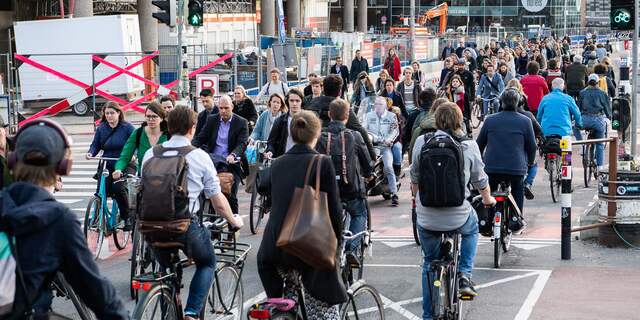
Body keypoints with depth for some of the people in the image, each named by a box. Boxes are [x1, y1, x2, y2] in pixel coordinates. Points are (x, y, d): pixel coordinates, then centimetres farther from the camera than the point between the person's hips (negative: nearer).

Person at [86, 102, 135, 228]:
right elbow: (95, 145, 10)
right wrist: (90, 153, -11)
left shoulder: (127, 127, -2)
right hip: (107, 166, 4)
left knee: (118, 187, -23)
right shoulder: (101, 128, 8)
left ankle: (127, 217, -6)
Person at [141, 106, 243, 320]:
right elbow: (217, 200, 2)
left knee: (166, 268, 28)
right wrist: (233, 221, 20)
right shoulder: (199, 157, -3)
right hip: (186, 225, -3)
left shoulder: (150, 154, 6)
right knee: (207, 264, 21)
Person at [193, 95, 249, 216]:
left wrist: (233, 155, -32)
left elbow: (242, 143, -12)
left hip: (231, 164, -3)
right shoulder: (212, 120, 9)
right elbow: (200, 138, 7)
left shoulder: (241, 122, -1)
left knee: (230, 196, -7)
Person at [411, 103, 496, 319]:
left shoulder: (421, 142, -3)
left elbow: (415, 178, 8)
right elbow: (480, 181, 7)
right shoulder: (469, 146, -5)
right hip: (458, 217, -1)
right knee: (471, 228, 34)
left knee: (429, 263, 20)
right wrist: (487, 199, 28)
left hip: (426, 218, 1)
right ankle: (464, 275, 21)